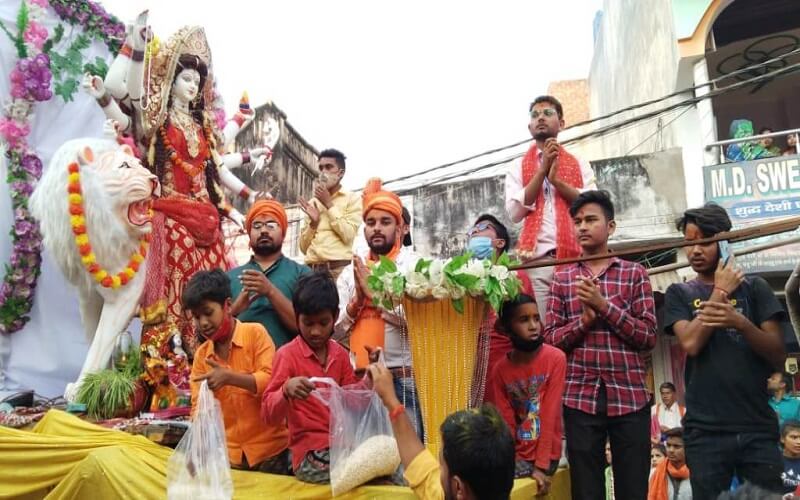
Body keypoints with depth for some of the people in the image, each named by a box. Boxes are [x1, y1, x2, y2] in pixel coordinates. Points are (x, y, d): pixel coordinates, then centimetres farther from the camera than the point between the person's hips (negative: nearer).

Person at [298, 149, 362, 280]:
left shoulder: (352, 199, 8)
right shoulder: (312, 203, 18)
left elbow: (348, 235, -8)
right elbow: (304, 247, 15)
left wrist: (329, 204, -2)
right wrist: (313, 223, -2)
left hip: (339, 267, -3)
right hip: (312, 268, 4)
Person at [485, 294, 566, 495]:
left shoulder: (555, 359, -12)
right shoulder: (500, 369, -2)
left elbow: (550, 414, -14)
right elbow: (506, 422, -2)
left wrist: (541, 465, -15)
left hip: (545, 454, -4)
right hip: (516, 454, 4)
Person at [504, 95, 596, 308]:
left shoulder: (579, 165, 16)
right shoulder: (518, 169, 14)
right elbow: (515, 212, -1)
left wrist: (556, 179, -7)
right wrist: (542, 170, -4)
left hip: (575, 257, 1)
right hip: (537, 260, -1)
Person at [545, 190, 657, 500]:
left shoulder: (634, 274, 5)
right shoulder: (562, 278, 9)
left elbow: (649, 336, -2)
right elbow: (550, 338, 4)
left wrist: (604, 305, -11)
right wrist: (584, 320, -12)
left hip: (630, 397, -1)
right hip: (580, 398, 1)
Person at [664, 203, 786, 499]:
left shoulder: (753, 288, 8)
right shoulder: (679, 294, 8)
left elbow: (779, 355, 1)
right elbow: (691, 343, -9)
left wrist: (741, 322, -17)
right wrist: (720, 292, -4)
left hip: (758, 426, 1)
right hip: (705, 430, 0)